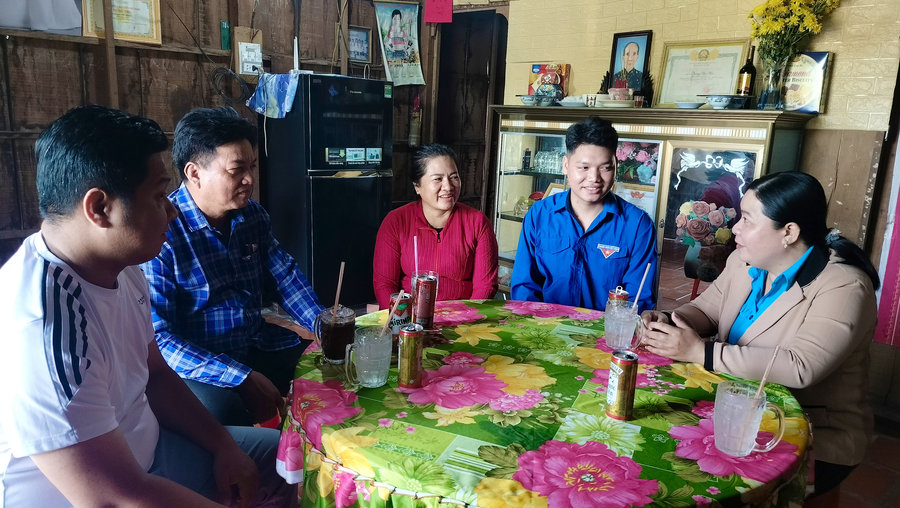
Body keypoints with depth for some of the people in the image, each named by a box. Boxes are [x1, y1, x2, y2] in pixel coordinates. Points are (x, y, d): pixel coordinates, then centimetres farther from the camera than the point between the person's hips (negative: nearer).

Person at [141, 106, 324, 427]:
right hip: (193, 365, -7)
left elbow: (285, 275, 9)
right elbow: (157, 337, -21)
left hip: (258, 348, 7)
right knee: (223, 410, -36)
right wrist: (243, 378, -26)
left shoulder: (252, 215, 4)